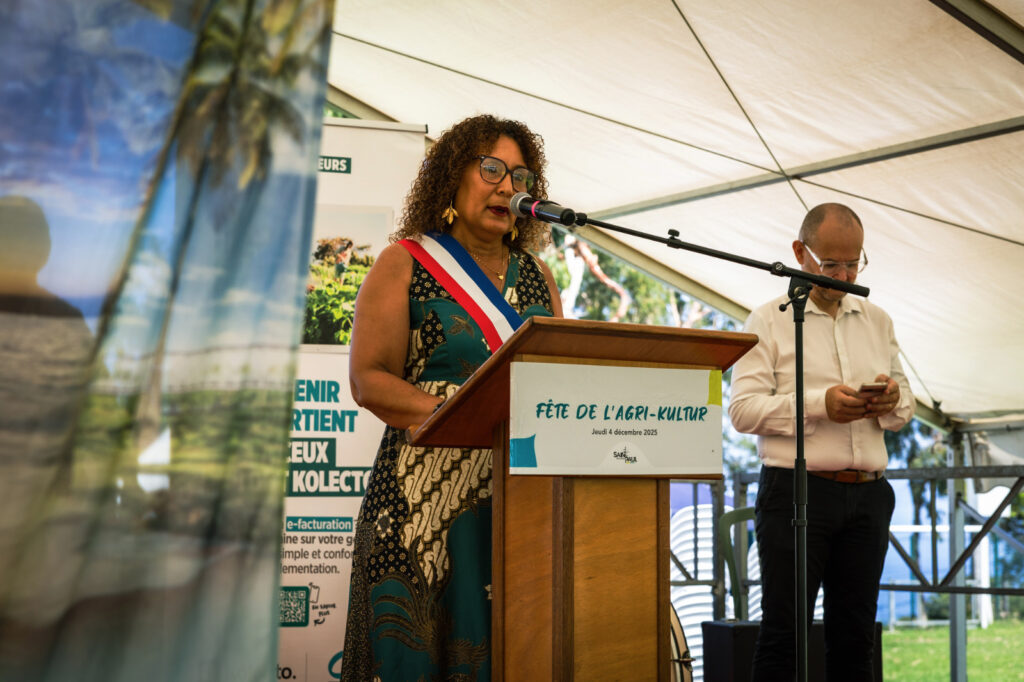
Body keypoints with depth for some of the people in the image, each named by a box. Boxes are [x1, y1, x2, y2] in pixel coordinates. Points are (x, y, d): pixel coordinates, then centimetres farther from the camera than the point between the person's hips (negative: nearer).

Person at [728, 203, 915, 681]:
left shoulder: (877, 322, 18)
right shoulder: (769, 321, 3)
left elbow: (905, 409, 18)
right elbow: (742, 409, -8)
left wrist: (892, 401, -6)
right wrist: (820, 404, -19)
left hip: (868, 494, 5)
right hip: (797, 491, -4)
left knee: (855, 634, 8)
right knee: (783, 631, -2)